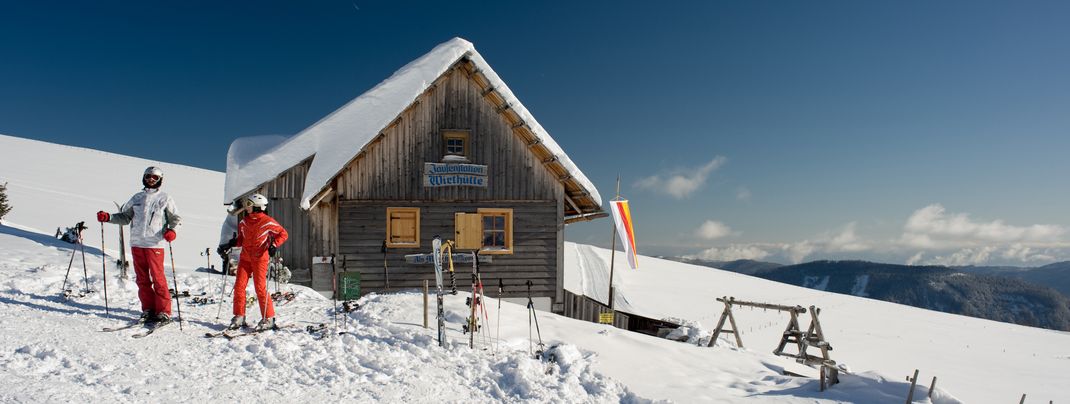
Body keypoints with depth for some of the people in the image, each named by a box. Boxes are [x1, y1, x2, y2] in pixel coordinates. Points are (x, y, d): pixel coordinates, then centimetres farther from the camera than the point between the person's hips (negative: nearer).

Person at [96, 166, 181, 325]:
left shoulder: (164, 198, 6)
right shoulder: (137, 198, 17)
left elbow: (176, 218, 4)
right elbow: (125, 217, 21)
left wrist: (171, 230, -15)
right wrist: (108, 217, 6)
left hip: (155, 244, -4)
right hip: (137, 243, 5)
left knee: (158, 278, -8)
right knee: (142, 279, 6)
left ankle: (164, 312, -3)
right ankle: (148, 310, 13)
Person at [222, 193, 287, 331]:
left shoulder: (267, 222, -10)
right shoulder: (244, 222, 8)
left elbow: (283, 234, -5)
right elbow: (241, 238, 20)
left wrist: (273, 245, -19)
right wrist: (232, 243, 1)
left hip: (260, 258, -6)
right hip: (245, 257, 6)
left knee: (260, 288, -7)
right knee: (239, 286, 0)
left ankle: (268, 319, 1)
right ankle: (239, 317, 11)